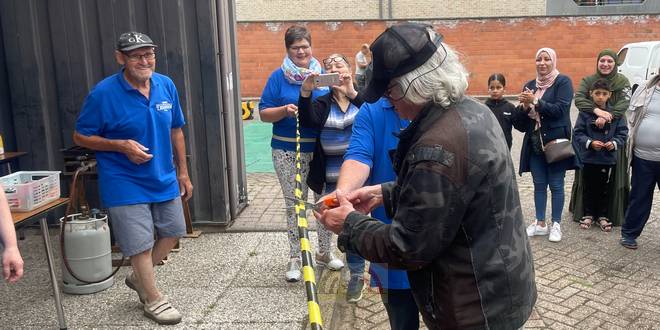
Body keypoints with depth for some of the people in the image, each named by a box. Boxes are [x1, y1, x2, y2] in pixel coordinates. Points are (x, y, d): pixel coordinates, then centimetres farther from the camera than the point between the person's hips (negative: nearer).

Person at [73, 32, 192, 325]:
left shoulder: (166, 85, -2)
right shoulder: (103, 93, -16)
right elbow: (80, 137, -8)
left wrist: (183, 172, 10)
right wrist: (121, 145, -23)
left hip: (164, 179, 6)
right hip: (126, 183, -6)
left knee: (172, 231, 17)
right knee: (141, 243, 2)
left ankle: (139, 277, 41)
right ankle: (153, 299, 25)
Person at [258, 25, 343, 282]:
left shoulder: (323, 74, 5)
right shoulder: (278, 77, 0)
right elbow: (264, 113, -3)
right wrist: (284, 110, -21)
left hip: (322, 149, 2)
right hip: (289, 151, -2)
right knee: (294, 205, 7)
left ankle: (324, 251, 29)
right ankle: (295, 258, 19)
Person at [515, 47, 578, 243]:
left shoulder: (563, 82, -4)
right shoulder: (529, 85, 11)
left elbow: (560, 109, -17)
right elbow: (518, 119, 8)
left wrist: (535, 102, -21)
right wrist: (524, 106, -12)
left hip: (555, 142, -5)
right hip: (535, 143, 5)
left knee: (556, 185, 3)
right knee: (539, 184, 11)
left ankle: (556, 225, 14)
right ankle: (540, 223, 20)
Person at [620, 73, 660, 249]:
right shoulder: (644, 90, 5)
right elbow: (631, 118, 9)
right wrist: (631, 142, 0)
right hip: (642, 157, 1)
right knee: (639, 197, 12)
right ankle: (629, 233, 25)